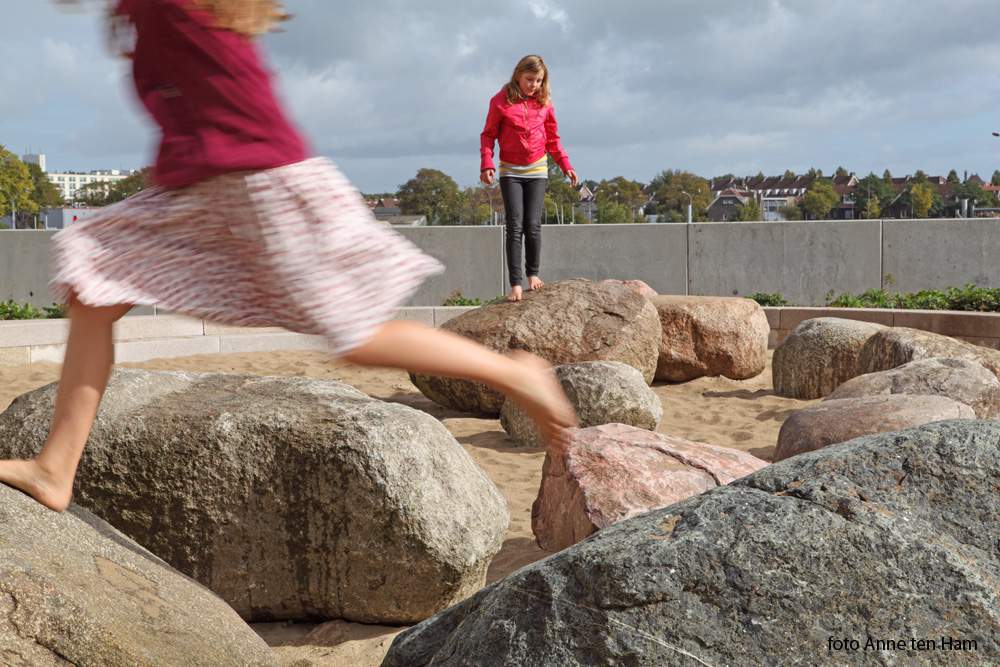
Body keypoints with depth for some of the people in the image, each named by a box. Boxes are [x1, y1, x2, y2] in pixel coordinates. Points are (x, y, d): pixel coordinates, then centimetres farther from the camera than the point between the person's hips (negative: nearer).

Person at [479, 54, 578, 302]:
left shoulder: (544, 102, 3)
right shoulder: (501, 101, -4)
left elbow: (552, 138, 12)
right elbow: (488, 135, 0)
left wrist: (565, 165, 5)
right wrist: (487, 164, -13)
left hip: (537, 170, 2)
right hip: (510, 171, -2)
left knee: (533, 226, -2)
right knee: (515, 227, -8)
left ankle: (533, 273, 16)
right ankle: (515, 284, -9)